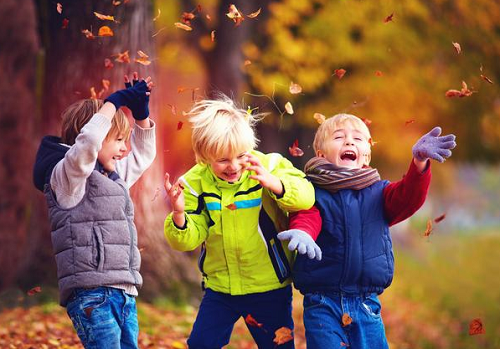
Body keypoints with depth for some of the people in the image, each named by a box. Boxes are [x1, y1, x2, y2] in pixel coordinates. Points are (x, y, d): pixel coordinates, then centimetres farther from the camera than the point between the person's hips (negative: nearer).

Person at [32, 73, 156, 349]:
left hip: (123, 292, 9)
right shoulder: (67, 174, -4)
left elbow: (143, 154, 37)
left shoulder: (114, 175, 22)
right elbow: (87, 143, -24)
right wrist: (113, 103, -12)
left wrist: (141, 112, 20)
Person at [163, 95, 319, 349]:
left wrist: (273, 183, -43)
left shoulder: (269, 166, -14)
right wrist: (179, 214, -28)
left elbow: (306, 196, -27)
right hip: (220, 288, 2)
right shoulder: (196, 182, -6)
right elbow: (188, 240, -7)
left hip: (270, 288, -2)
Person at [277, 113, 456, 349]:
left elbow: (406, 198, -7)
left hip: (366, 303, 3)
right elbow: (305, 218, -18)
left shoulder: (378, 192, 11)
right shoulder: (313, 192, -1)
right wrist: (301, 233, -44)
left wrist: (420, 162, -26)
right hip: (322, 301, -3)